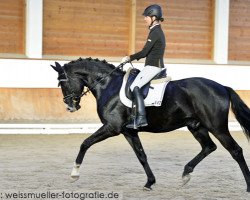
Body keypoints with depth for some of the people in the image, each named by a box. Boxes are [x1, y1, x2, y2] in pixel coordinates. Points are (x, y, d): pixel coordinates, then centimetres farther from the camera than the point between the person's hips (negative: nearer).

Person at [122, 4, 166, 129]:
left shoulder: (155, 32, -14)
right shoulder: (157, 31, 17)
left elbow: (144, 52, -17)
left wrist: (130, 58, -5)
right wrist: (133, 58, 17)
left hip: (153, 66, -11)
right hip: (156, 65, 11)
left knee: (135, 87, -20)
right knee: (134, 83, 15)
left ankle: (141, 118, -28)